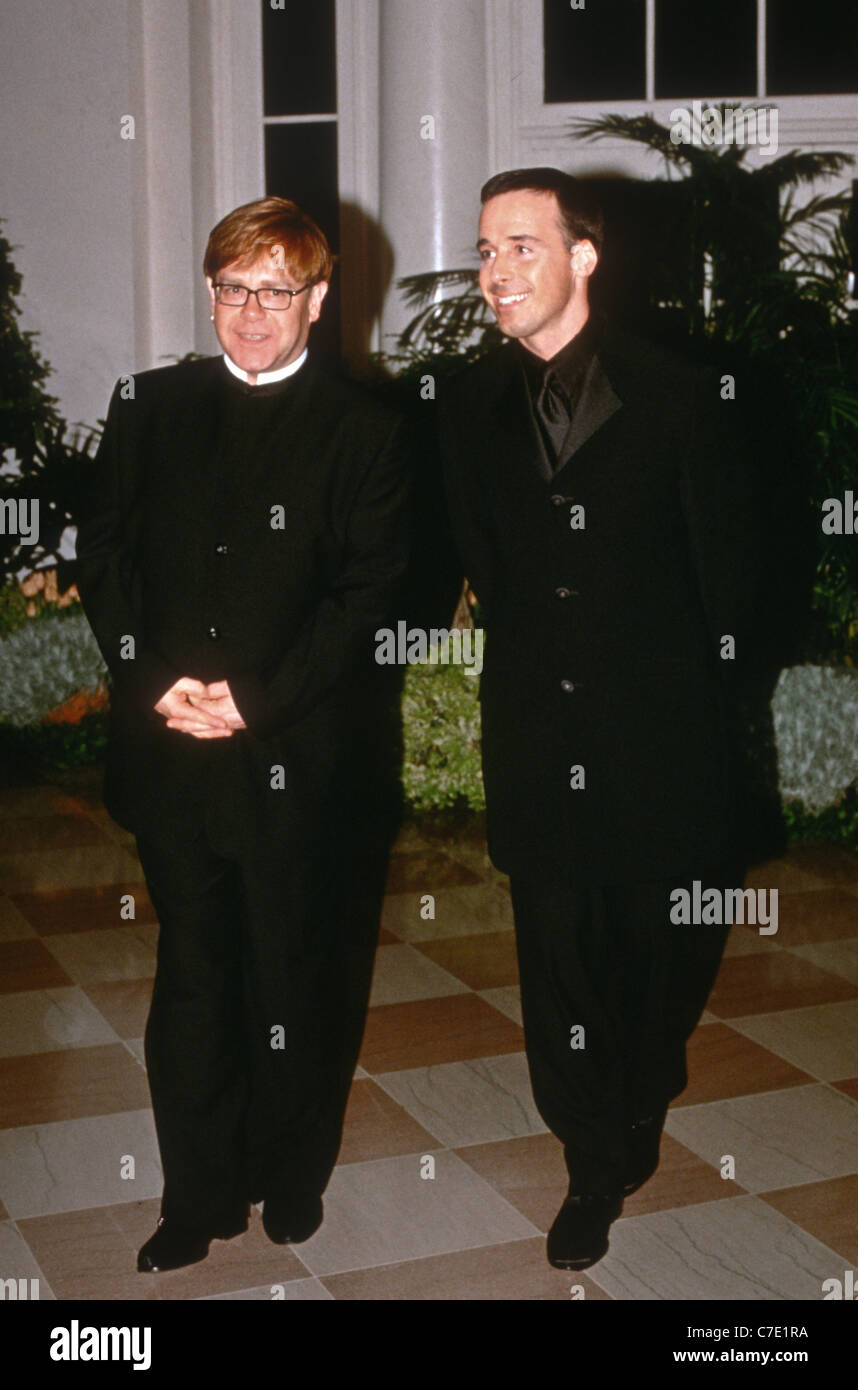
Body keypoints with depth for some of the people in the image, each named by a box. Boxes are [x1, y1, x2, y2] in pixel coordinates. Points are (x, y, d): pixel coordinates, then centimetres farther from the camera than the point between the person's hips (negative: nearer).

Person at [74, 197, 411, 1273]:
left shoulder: (362, 430, 1)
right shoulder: (149, 406, 10)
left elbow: (369, 590, -5)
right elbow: (104, 555, 6)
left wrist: (257, 699, -14)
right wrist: (155, 680, -9)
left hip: (302, 759, -2)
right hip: (172, 750, 2)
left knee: (299, 981, 10)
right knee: (191, 978, 11)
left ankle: (291, 1177, 30)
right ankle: (199, 1196, 24)